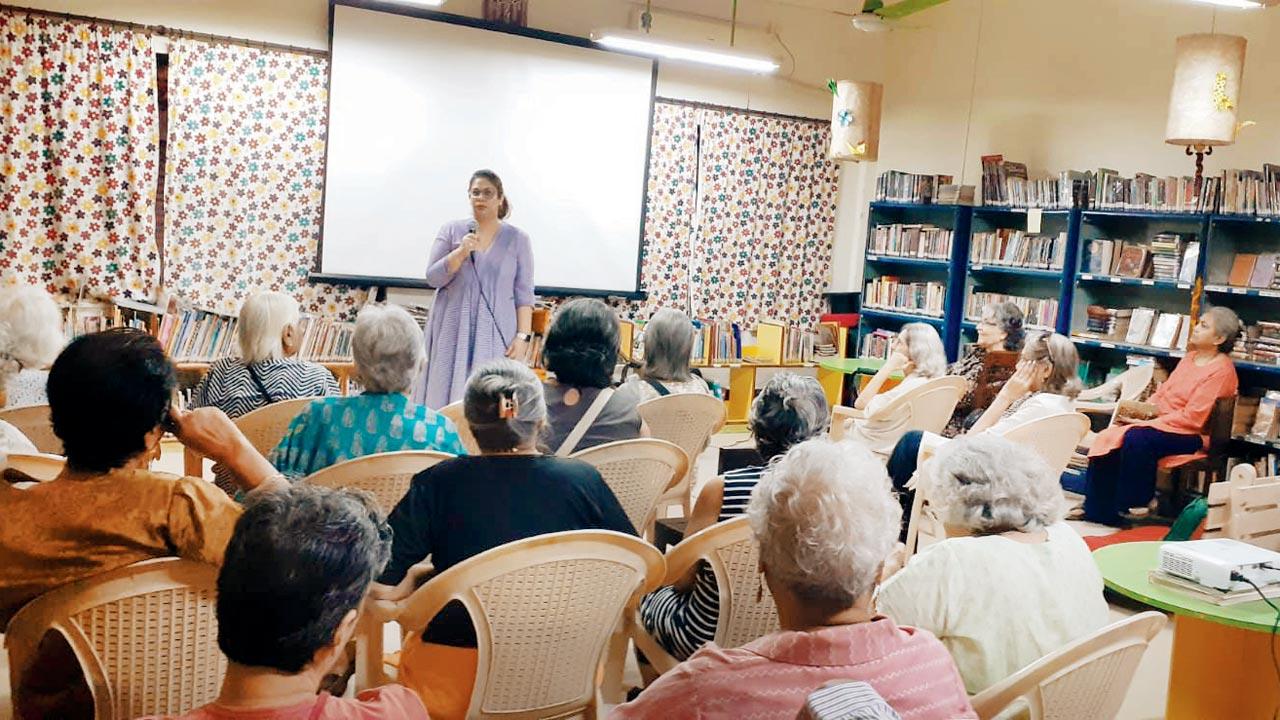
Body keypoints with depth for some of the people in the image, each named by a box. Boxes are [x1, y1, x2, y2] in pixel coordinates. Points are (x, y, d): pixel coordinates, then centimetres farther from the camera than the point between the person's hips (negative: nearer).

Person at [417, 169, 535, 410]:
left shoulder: (517, 239, 4)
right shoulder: (451, 231, 7)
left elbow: (523, 293, 1)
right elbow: (433, 278, 0)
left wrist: (523, 336, -8)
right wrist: (461, 252, -14)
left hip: (496, 334, -1)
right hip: (453, 331, 1)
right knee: (448, 401, -2)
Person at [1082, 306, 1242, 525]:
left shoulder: (1221, 370, -11)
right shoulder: (1190, 357, 15)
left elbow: (1192, 418, -18)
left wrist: (1146, 422, -18)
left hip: (1191, 435, -8)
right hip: (1163, 423, 8)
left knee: (1136, 438, -34)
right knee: (1107, 439, -13)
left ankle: (1133, 509, -19)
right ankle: (1098, 511, -9)